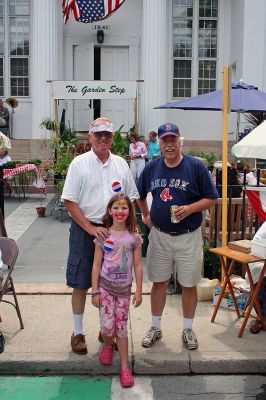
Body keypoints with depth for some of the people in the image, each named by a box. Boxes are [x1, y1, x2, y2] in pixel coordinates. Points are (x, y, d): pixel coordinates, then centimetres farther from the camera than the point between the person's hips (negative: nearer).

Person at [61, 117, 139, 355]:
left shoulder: (121, 164, 7)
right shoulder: (79, 163, -5)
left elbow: (131, 198, 12)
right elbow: (70, 201, -9)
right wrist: (91, 229, -15)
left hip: (114, 231, 4)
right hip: (84, 230, -3)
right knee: (81, 284, 4)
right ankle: (78, 332, 21)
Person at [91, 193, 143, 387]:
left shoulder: (134, 237, -2)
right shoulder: (103, 235, -4)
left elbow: (138, 266, 1)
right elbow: (96, 265, -2)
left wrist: (139, 291, 0)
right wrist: (95, 291, -5)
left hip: (124, 289, 1)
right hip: (105, 286, -1)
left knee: (122, 327, 6)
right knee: (108, 326, -5)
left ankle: (125, 367, 18)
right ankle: (107, 344, 30)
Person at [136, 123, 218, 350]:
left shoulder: (196, 167, -8)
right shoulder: (152, 168, 3)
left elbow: (211, 198, -6)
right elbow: (140, 195, 19)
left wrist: (189, 209, -20)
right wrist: (146, 215, 10)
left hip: (188, 237, -2)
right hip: (159, 236, 3)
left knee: (189, 285, 8)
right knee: (159, 282, 12)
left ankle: (188, 330, 27)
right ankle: (155, 328, 28)